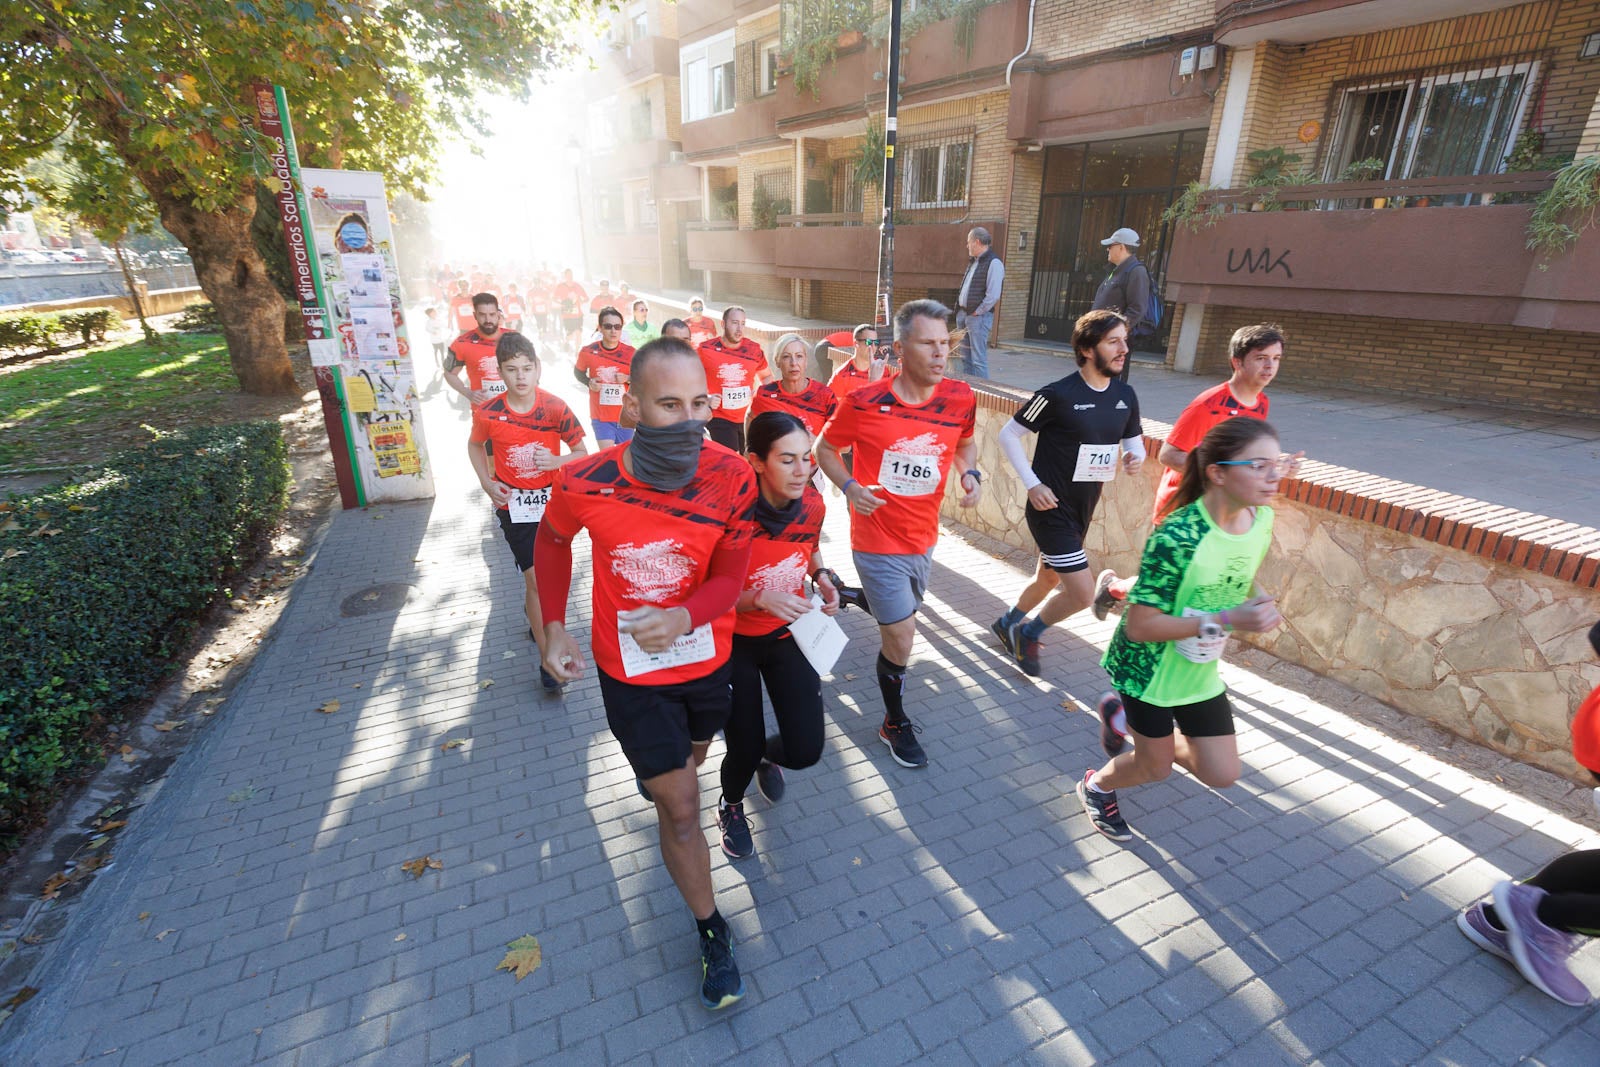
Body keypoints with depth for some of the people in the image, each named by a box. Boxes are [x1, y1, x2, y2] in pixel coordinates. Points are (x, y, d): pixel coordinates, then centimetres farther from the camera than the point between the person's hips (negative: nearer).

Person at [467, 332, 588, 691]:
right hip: (513, 504, -1)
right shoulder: (488, 413, -12)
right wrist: (487, 483, -4)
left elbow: (581, 453, -8)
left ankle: (535, 616, 49)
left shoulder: (555, 407, -14)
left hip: (551, 499, 1)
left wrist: (556, 461, -28)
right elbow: (475, 445, 9)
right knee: (536, 578, -6)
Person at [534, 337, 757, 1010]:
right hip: (630, 672, -2)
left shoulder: (732, 478, -22)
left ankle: (653, 772, 66)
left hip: (707, 660, 3)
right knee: (681, 810, 3)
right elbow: (552, 539, 1)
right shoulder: (584, 485, -22)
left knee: (687, 765, 29)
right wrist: (554, 627, -3)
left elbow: (730, 578, -15)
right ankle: (713, 934, 26)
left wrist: (682, 617, -35)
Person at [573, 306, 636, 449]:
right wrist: (589, 382, -8)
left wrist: (628, 379, -15)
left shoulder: (631, 353, -6)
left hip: (625, 416, 2)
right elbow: (578, 372, 12)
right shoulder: (588, 351, -7)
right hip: (600, 416, -1)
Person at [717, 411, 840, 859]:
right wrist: (761, 598, -35)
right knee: (745, 750, 2)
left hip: (788, 634, 4)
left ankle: (766, 754, 36)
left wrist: (823, 579, -8)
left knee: (806, 751, -4)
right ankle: (730, 805, 41)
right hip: (734, 640, -3)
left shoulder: (813, 504, -12)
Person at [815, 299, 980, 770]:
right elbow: (825, 448, -2)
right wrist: (848, 487, -19)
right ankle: (895, 723, 22)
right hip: (878, 540, -5)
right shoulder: (864, 403, -18)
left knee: (902, 618, 23)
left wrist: (970, 474, -7)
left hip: (923, 538, 5)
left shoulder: (960, 398, -7)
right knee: (901, 635, -1)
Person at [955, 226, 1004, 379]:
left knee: (978, 360, -8)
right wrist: (960, 311, 10)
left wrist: (977, 312, -14)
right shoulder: (973, 262, 16)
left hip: (979, 316, -9)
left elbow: (993, 295, -19)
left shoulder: (993, 263, -12)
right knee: (965, 357, 14)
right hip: (962, 314, 9)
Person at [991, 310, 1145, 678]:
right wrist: (1032, 484, -16)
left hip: (1084, 509, 7)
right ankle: (1028, 632, 17)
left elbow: (1134, 441, 16)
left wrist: (1136, 457, -9)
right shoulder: (1058, 394, -18)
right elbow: (1008, 435, -11)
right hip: (1052, 507, -7)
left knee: (1049, 579, 22)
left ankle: (1009, 623, 48)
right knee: (1082, 593, -10)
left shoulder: (1125, 396, 2)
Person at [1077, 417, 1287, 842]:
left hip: (1201, 672, 7)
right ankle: (1096, 786, 46)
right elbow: (1140, 627, -28)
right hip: (1149, 668, -6)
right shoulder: (1176, 537, -32)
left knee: (1222, 775, 13)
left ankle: (1128, 721, 34)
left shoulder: (1262, 519, -9)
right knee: (1156, 767, 12)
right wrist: (1228, 620, -32)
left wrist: (1260, 602, -11)